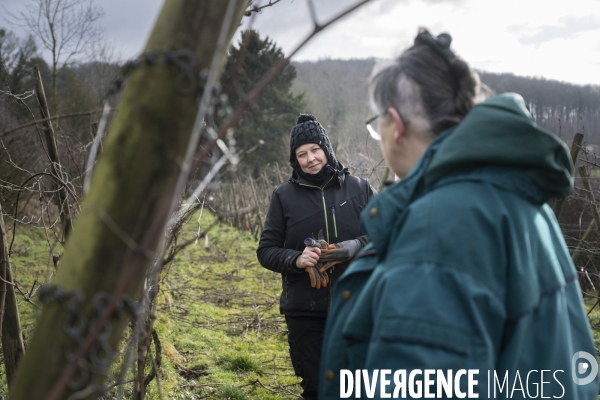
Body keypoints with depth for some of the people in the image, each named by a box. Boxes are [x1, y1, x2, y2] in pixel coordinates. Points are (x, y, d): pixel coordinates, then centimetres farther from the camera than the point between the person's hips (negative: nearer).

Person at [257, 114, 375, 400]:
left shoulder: (358, 188, 2)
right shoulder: (284, 195, 1)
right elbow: (266, 251, 3)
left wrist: (356, 247, -16)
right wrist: (296, 259, -17)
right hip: (305, 312, 0)